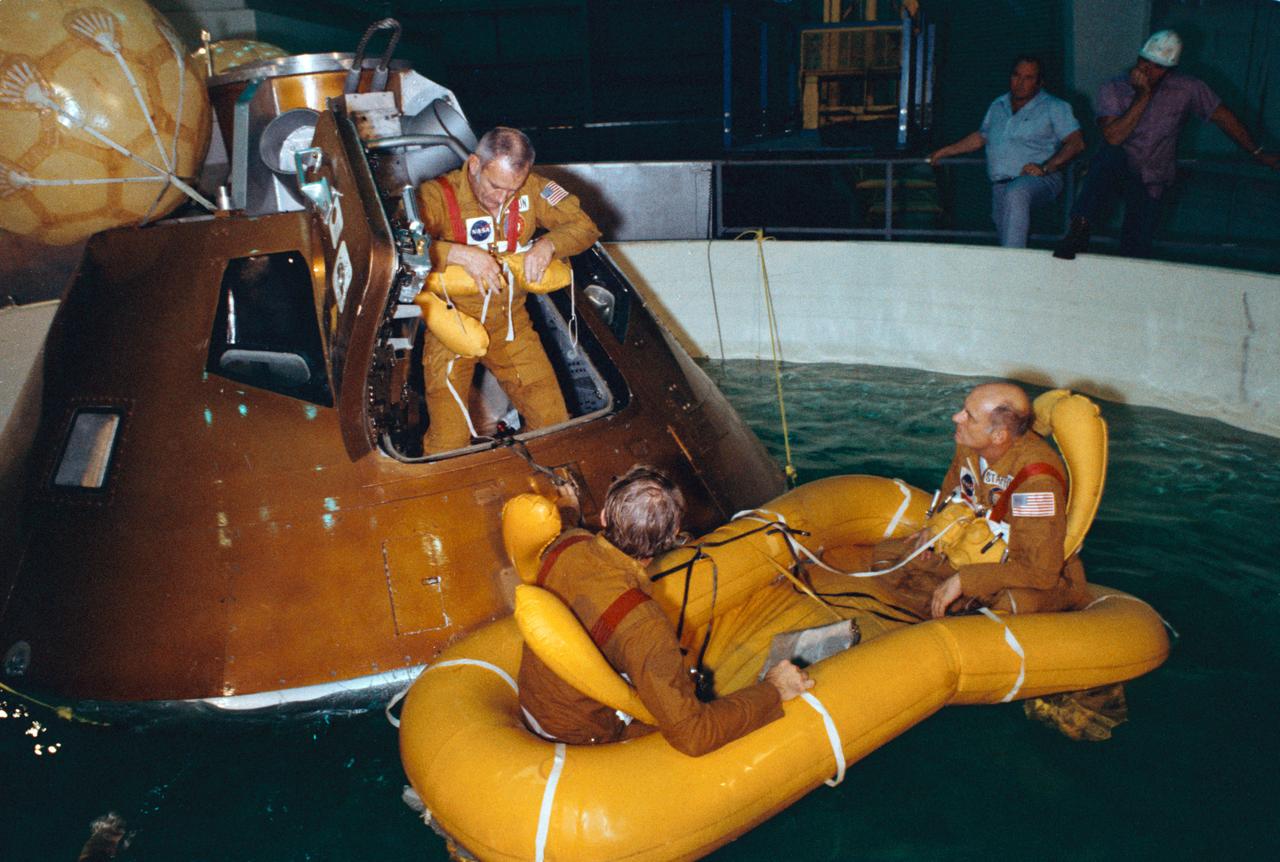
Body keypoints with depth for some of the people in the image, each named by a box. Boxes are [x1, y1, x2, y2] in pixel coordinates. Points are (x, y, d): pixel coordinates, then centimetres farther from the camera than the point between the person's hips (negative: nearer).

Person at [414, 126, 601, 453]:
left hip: (510, 322, 4)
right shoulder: (438, 195, -16)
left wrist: (548, 245, -17)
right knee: (449, 442, -11)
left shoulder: (532, 188, -4)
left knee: (554, 421, -3)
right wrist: (459, 253, -38)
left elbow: (585, 227, 2)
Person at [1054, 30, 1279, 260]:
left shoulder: (1187, 89, -5)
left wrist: (1257, 153, 11)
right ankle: (1079, 230, -41)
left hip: (1152, 182, 1)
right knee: (1111, 156, -38)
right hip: (1115, 170, -1)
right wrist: (1142, 97, -23)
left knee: (1137, 250, -15)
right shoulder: (1112, 89, -9)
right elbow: (1113, 137, -22)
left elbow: (1224, 118, 5)